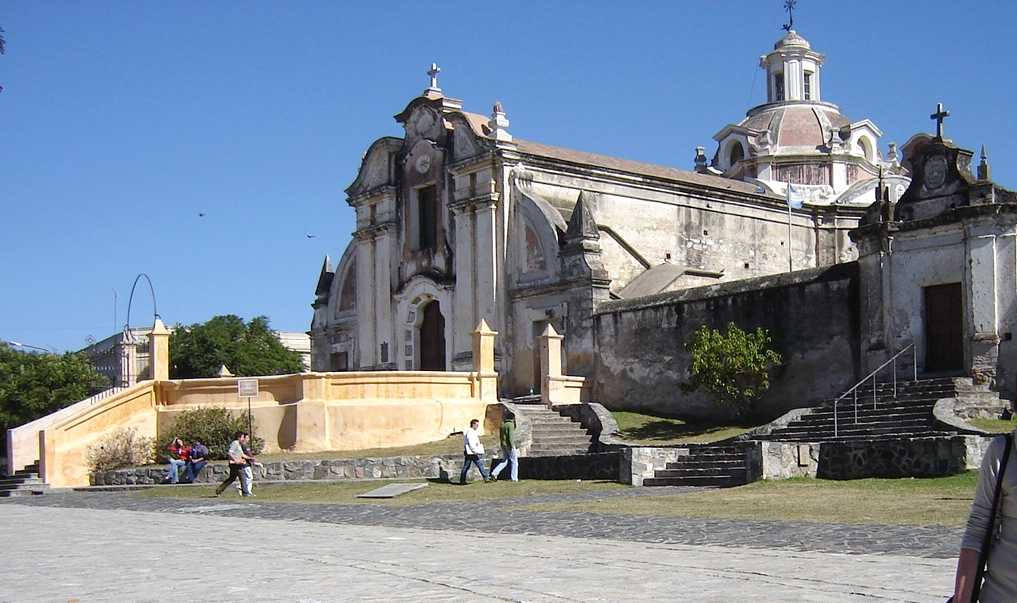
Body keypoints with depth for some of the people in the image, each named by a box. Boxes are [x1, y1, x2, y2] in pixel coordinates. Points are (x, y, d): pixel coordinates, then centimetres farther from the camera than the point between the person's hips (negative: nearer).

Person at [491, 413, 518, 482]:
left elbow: (500, 436, 19)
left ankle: (494, 473, -3)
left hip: (503, 446, 8)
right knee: (514, 462, 2)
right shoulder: (510, 424, -12)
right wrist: (513, 447, -22)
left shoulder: (503, 425, 13)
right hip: (509, 446, -8)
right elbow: (511, 436, -21)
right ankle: (514, 478, 2)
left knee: (504, 461, 12)